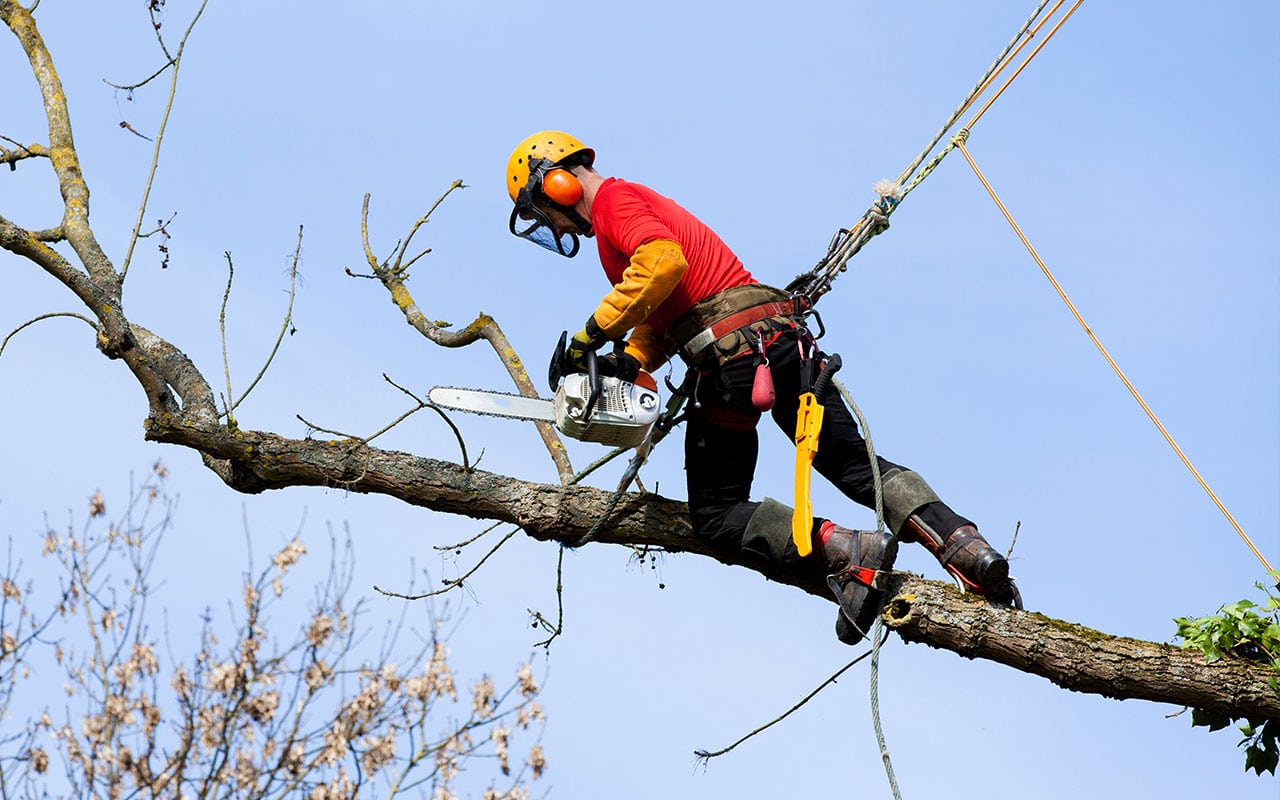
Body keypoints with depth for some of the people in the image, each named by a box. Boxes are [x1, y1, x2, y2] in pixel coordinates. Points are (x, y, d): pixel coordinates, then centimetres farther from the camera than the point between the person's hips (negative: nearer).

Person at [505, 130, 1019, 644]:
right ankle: (966, 547, -7)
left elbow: (663, 262, -22)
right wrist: (630, 361, 6)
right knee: (856, 465, 13)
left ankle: (846, 552, -18)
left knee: (717, 516, 3)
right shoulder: (645, 204, 30)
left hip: (731, 353, -9)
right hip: (787, 340, 9)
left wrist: (594, 334, -16)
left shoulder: (613, 200, -1)